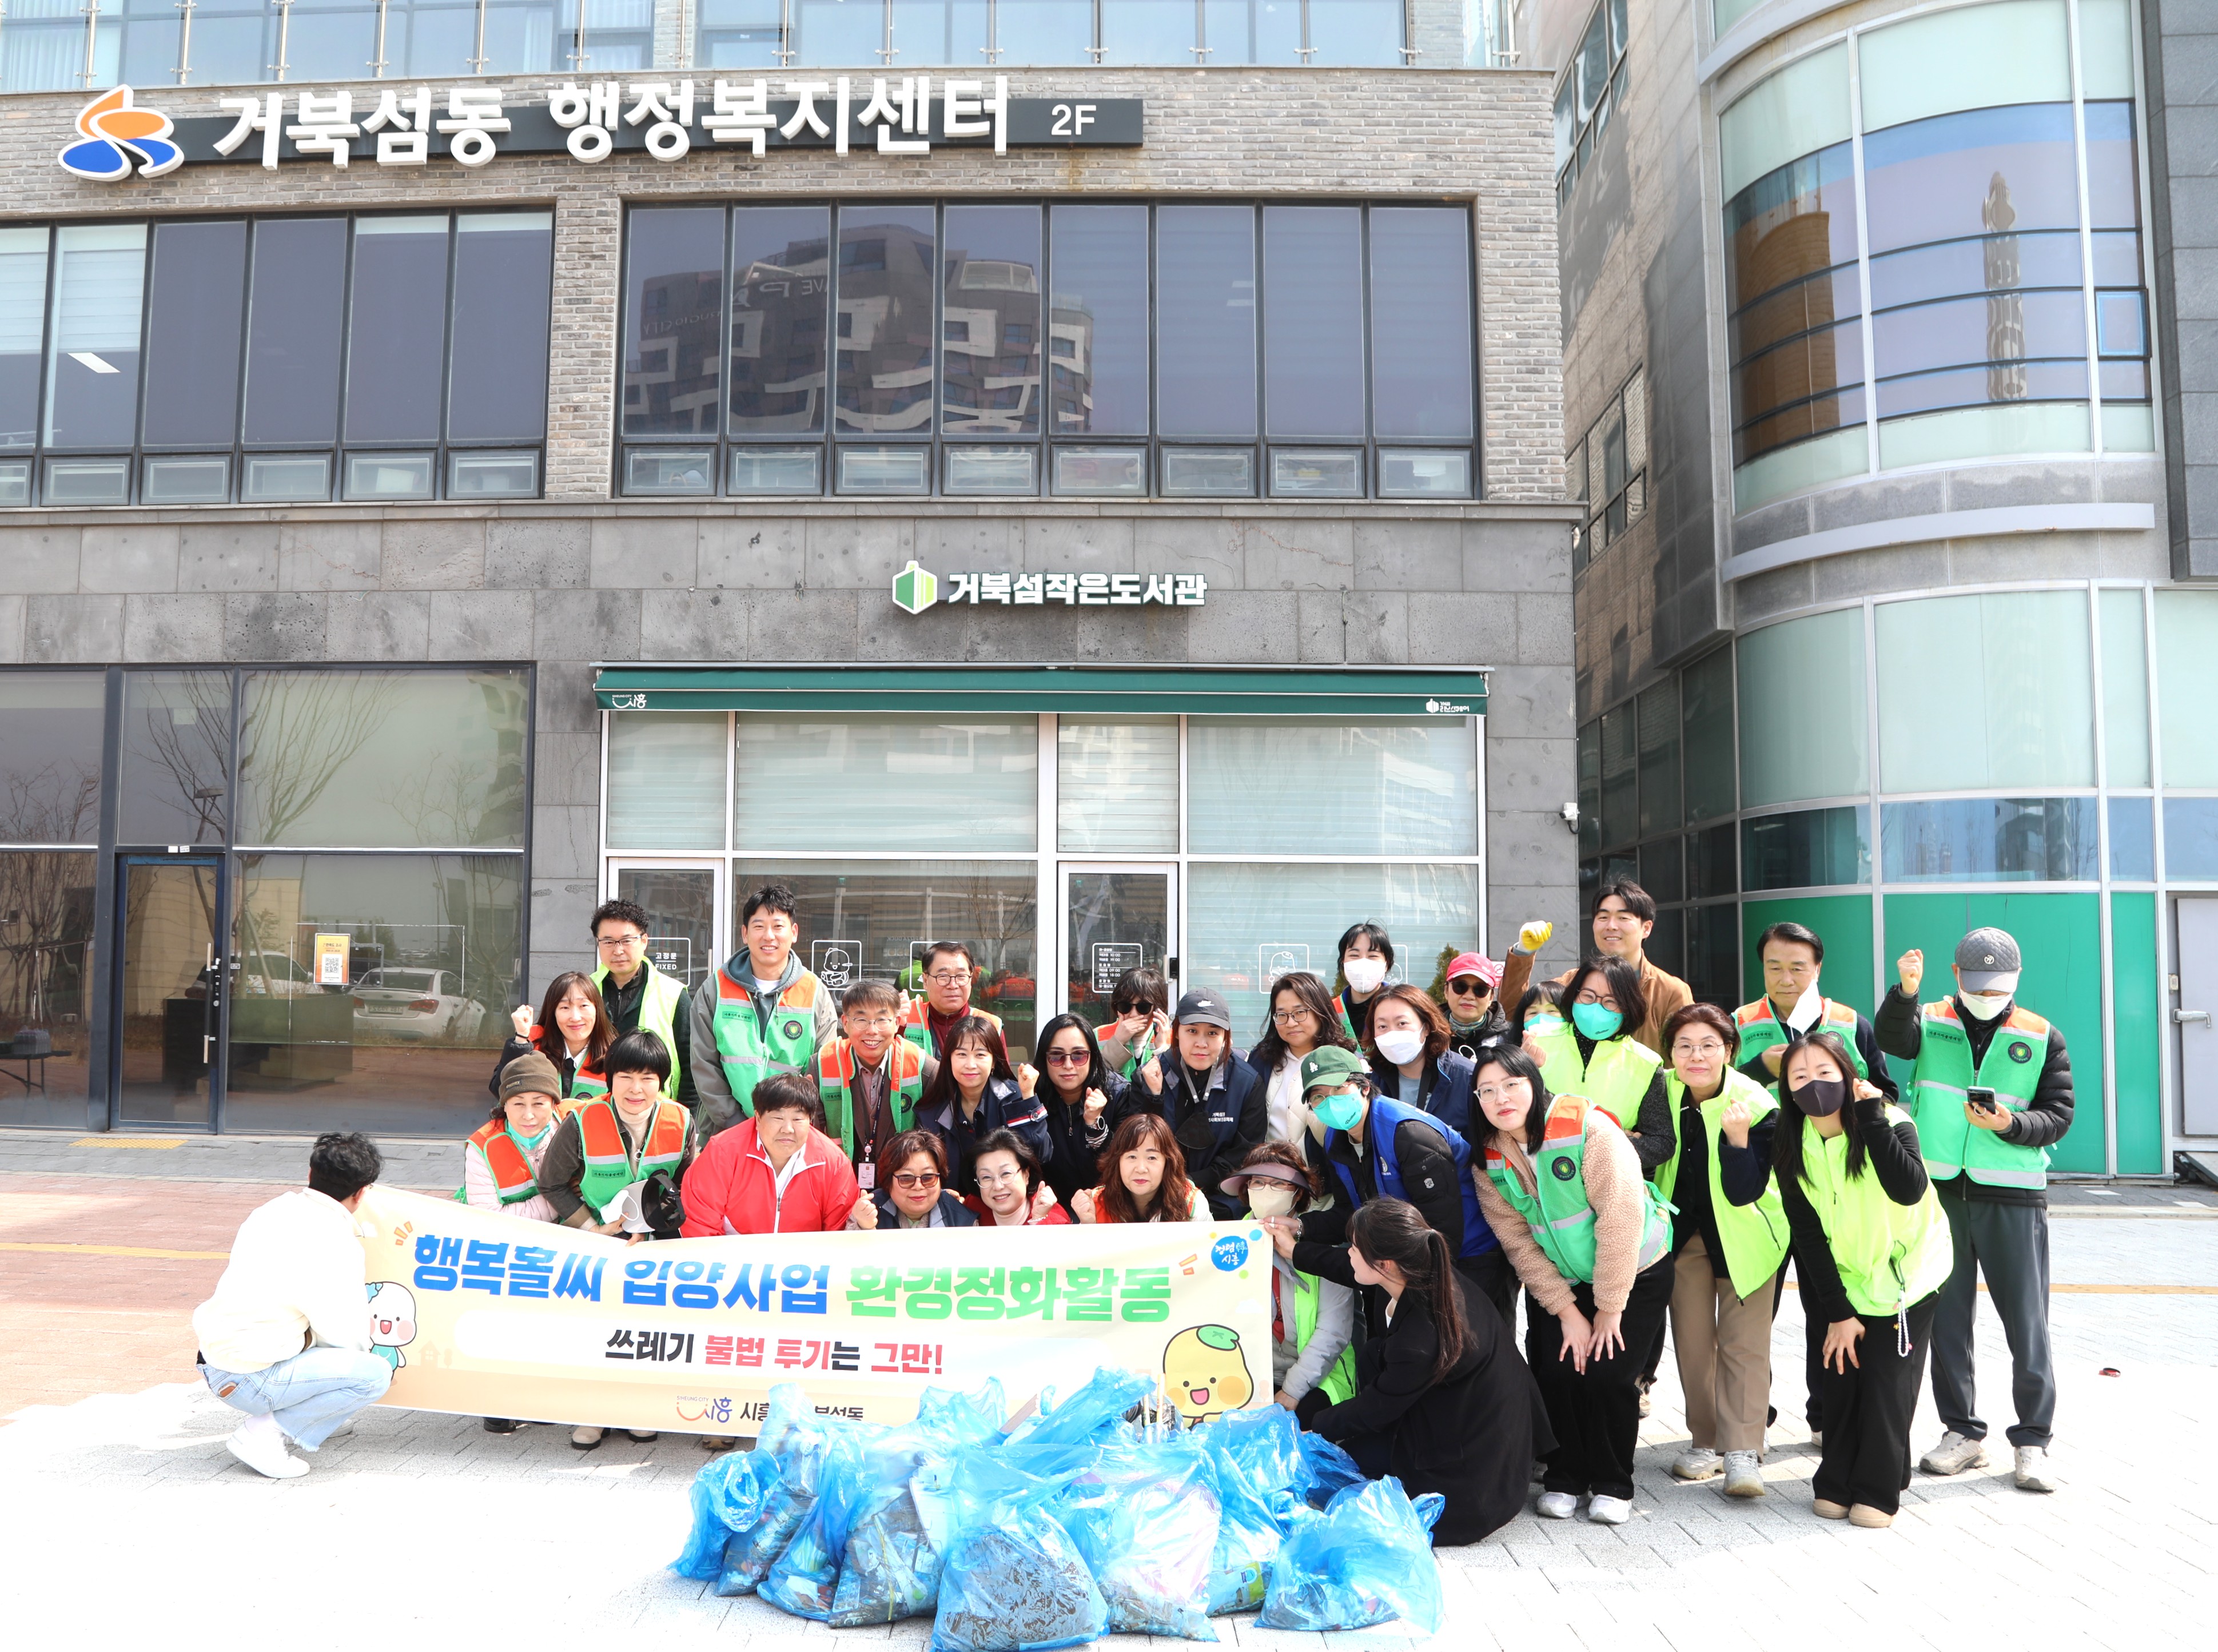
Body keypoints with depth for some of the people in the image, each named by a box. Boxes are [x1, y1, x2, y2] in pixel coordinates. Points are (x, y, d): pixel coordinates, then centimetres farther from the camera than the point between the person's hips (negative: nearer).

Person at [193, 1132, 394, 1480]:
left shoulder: (268, 1211, 8)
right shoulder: (337, 1244, -15)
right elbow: (344, 1336, -11)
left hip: (214, 1364, 9)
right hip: (247, 1382, -9)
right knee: (375, 1373, -10)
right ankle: (265, 1434, -8)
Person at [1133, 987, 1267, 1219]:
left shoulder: (1248, 1082, 2)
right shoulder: (1151, 1074, 2)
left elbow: (1247, 1154, 2)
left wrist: (1197, 1182, -9)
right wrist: (1153, 1095, -14)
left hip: (1220, 1204, 0)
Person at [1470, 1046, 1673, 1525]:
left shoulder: (1589, 1127, -26)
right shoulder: (1489, 1159, -11)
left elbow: (1622, 1217, -25)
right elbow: (1519, 1243, -7)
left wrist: (1610, 1307, -19)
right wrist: (1566, 1311, -11)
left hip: (1635, 1273, -4)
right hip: (1560, 1281, 4)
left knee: (1607, 1374, -12)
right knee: (1554, 1372, -8)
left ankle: (1612, 1485, 10)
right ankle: (1564, 1479, 14)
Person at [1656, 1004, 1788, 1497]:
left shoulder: (1756, 1106, -22)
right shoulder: (1662, 1093, -13)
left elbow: (1744, 1193, -25)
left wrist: (1737, 1138, -38)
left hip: (1744, 1231, -3)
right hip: (1684, 1229, 3)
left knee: (1744, 1341, -7)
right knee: (1692, 1340, 6)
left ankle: (1743, 1453, -5)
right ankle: (1706, 1442, 19)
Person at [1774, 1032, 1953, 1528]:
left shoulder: (1890, 1123, -19)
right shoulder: (1790, 1147, -10)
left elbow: (1909, 1189, -38)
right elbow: (1807, 1236, -8)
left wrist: (1871, 1117, -37)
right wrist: (1838, 1313, -11)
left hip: (1904, 1276, -3)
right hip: (1843, 1282, 3)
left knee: (1887, 1381, -5)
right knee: (1841, 1377, 1)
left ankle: (1878, 1491, 9)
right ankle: (1836, 1485, 16)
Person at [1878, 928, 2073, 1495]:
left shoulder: (2042, 1037, 6)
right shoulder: (1932, 1022, 4)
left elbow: (2058, 1115, 4)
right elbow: (1894, 1038, -18)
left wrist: (2012, 1125, -16)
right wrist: (1906, 992, -37)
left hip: (2013, 1196, -1)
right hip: (1938, 1190, 1)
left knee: (2026, 1321, 1)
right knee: (1944, 1318, 8)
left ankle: (2032, 1440, 14)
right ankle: (1962, 1432, 21)